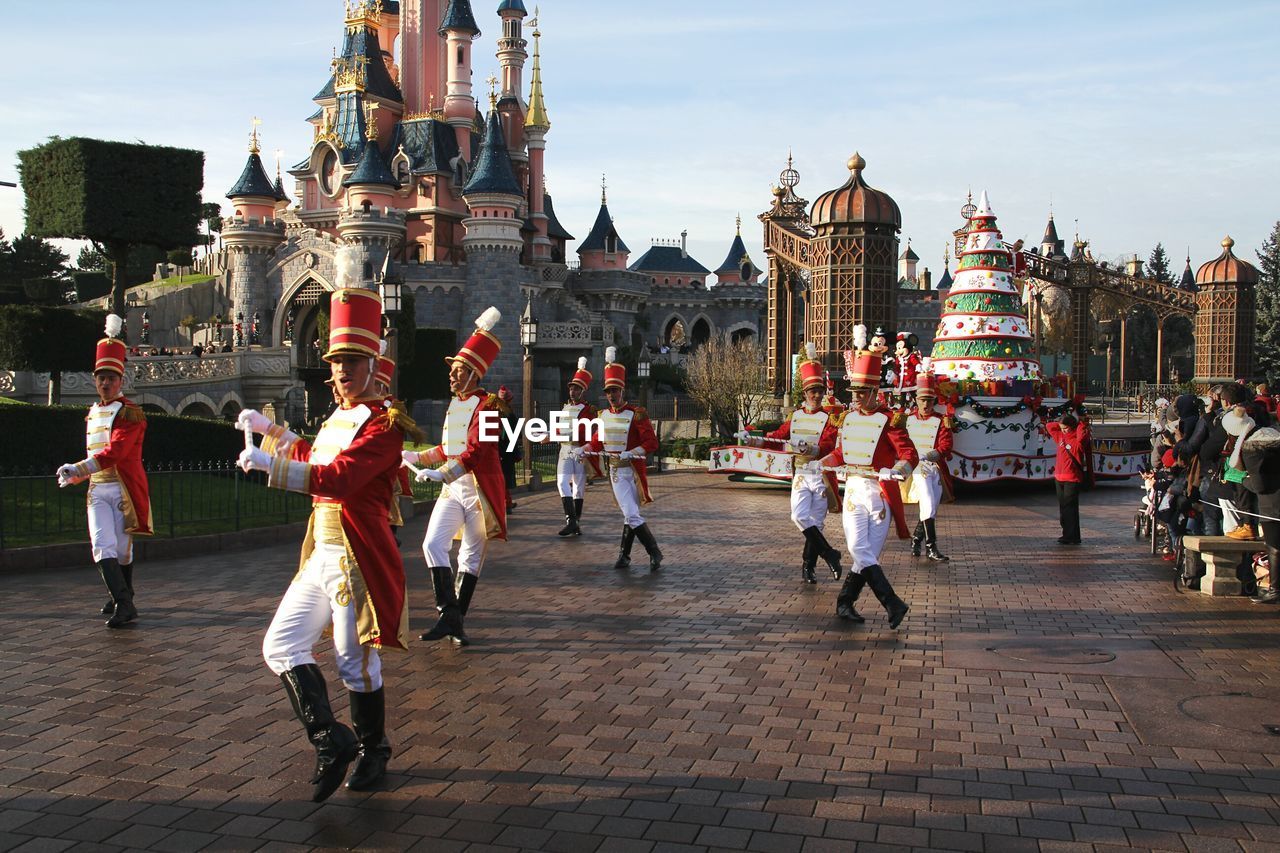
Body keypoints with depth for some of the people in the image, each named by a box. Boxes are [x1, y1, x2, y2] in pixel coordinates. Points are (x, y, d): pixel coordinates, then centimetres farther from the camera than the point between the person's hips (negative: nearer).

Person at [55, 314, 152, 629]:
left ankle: (122, 600, 20)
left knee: (122, 549, 5)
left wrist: (78, 469, -31)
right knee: (103, 548, -8)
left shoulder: (130, 413, -10)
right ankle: (124, 603, -6)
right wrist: (75, 475, 14)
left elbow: (116, 452, -23)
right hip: (97, 489, 5)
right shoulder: (92, 413, 14)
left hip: (125, 488, -5)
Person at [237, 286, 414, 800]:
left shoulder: (383, 423, -15)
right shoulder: (339, 418, 14)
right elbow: (314, 459, 34)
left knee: (355, 663, 3)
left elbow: (338, 478, -28)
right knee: (281, 648, 6)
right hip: (320, 555, 9)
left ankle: (372, 752, 25)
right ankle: (332, 743, 12)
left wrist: (268, 463, -27)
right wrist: (270, 431, 28)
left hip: (357, 560, -9)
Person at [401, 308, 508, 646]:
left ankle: (456, 620, 14)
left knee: (472, 556, 4)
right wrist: (416, 457, 17)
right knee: (433, 545, -10)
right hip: (453, 488, 7)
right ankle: (449, 616, -6)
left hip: (480, 490, -6)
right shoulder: (454, 404, 13)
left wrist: (441, 473, -30)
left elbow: (476, 452, -23)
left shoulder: (487, 405, -12)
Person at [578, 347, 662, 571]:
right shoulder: (604, 415, 7)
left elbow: (651, 444, -14)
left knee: (630, 515, 1)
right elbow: (597, 441, 19)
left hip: (633, 470, -4)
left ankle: (624, 555, 14)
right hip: (616, 471, 4)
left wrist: (630, 453, -26)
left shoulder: (636, 414, -10)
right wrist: (582, 449, 1)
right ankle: (654, 553, 9)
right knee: (632, 515, 0)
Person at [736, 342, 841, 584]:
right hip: (800, 474, 3)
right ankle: (829, 555, -1)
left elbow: (829, 446, -18)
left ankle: (808, 566, 17)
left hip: (821, 475, -3)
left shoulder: (830, 418, -4)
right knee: (799, 517, -14)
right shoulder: (795, 416, 9)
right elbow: (777, 438, 10)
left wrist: (810, 449, -37)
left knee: (815, 523, 3)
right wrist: (752, 440, -4)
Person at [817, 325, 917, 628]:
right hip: (854, 491, 4)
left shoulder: (889, 420, -8)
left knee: (868, 554, 3)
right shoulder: (849, 416, 9)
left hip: (881, 493, -3)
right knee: (861, 552, -9)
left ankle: (844, 603, 19)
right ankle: (893, 605, -6)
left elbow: (910, 455, -18)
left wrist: (900, 469, -37)